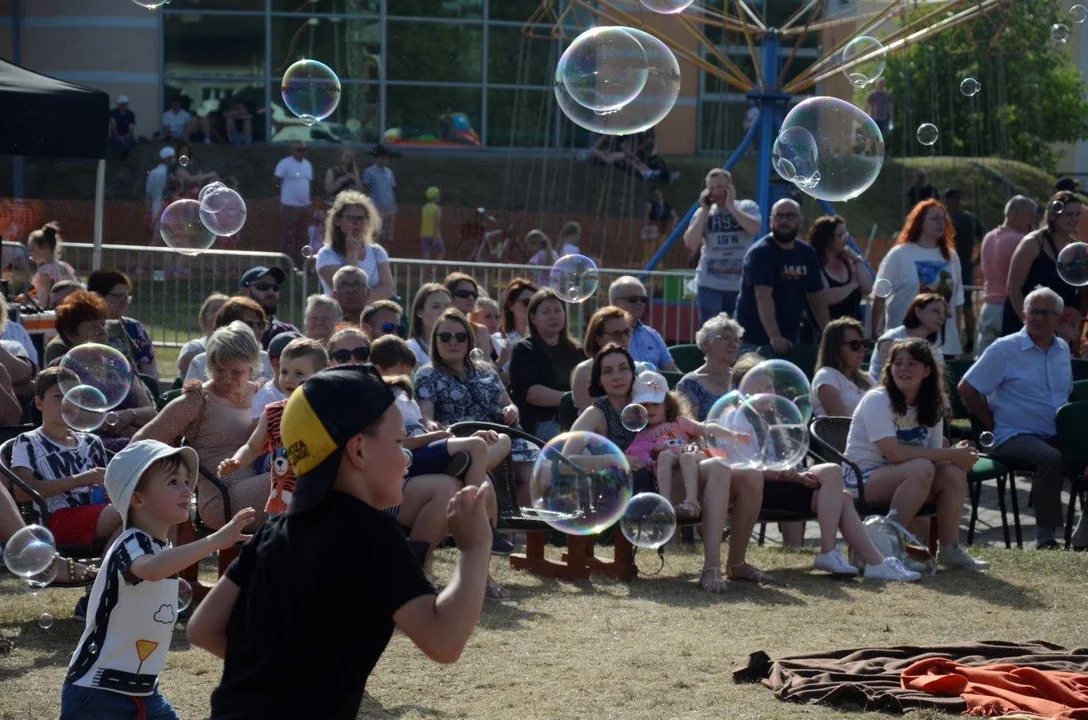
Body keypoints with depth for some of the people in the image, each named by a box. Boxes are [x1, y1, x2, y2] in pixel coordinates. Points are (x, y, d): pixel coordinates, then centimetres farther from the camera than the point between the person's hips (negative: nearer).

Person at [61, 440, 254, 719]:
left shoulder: (165, 549, 10)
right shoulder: (130, 544, -19)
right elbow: (150, 569, -45)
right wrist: (215, 541, -48)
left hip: (144, 691, 9)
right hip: (96, 693, -9)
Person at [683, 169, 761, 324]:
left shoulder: (747, 207, 3)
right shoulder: (703, 213, 6)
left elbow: (755, 228, -18)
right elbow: (690, 244, -6)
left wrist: (730, 206, -11)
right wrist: (705, 211, -6)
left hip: (742, 286, -1)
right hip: (710, 286, 1)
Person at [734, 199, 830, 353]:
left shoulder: (807, 253, 9)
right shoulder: (760, 252, -12)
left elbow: (817, 296, 14)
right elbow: (763, 297, -22)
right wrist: (775, 337, -33)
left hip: (789, 340, 6)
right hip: (754, 341, -6)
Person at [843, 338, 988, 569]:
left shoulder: (931, 407, 7)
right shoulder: (877, 401, -15)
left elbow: (934, 453, 2)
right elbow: (893, 452, -25)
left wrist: (958, 454, -22)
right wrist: (950, 454, -25)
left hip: (900, 476, 7)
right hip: (862, 478, -7)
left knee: (954, 472, -17)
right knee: (921, 468, -32)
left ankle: (949, 548, -9)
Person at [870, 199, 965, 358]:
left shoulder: (951, 256, 13)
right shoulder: (899, 255, -2)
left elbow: (957, 301, 16)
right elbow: (879, 298, -3)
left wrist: (958, 339, 13)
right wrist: (875, 335, -7)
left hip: (945, 346, 5)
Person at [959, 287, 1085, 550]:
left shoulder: (1062, 349, 16)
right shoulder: (1005, 349, -3)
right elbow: (967, 389, -3)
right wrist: (992, 426, -3)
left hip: (1055, 436, 6)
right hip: (1015, 437, -6)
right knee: (1051, 459, -37)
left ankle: (1082, 536, -8)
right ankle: (1045, 537, -28)